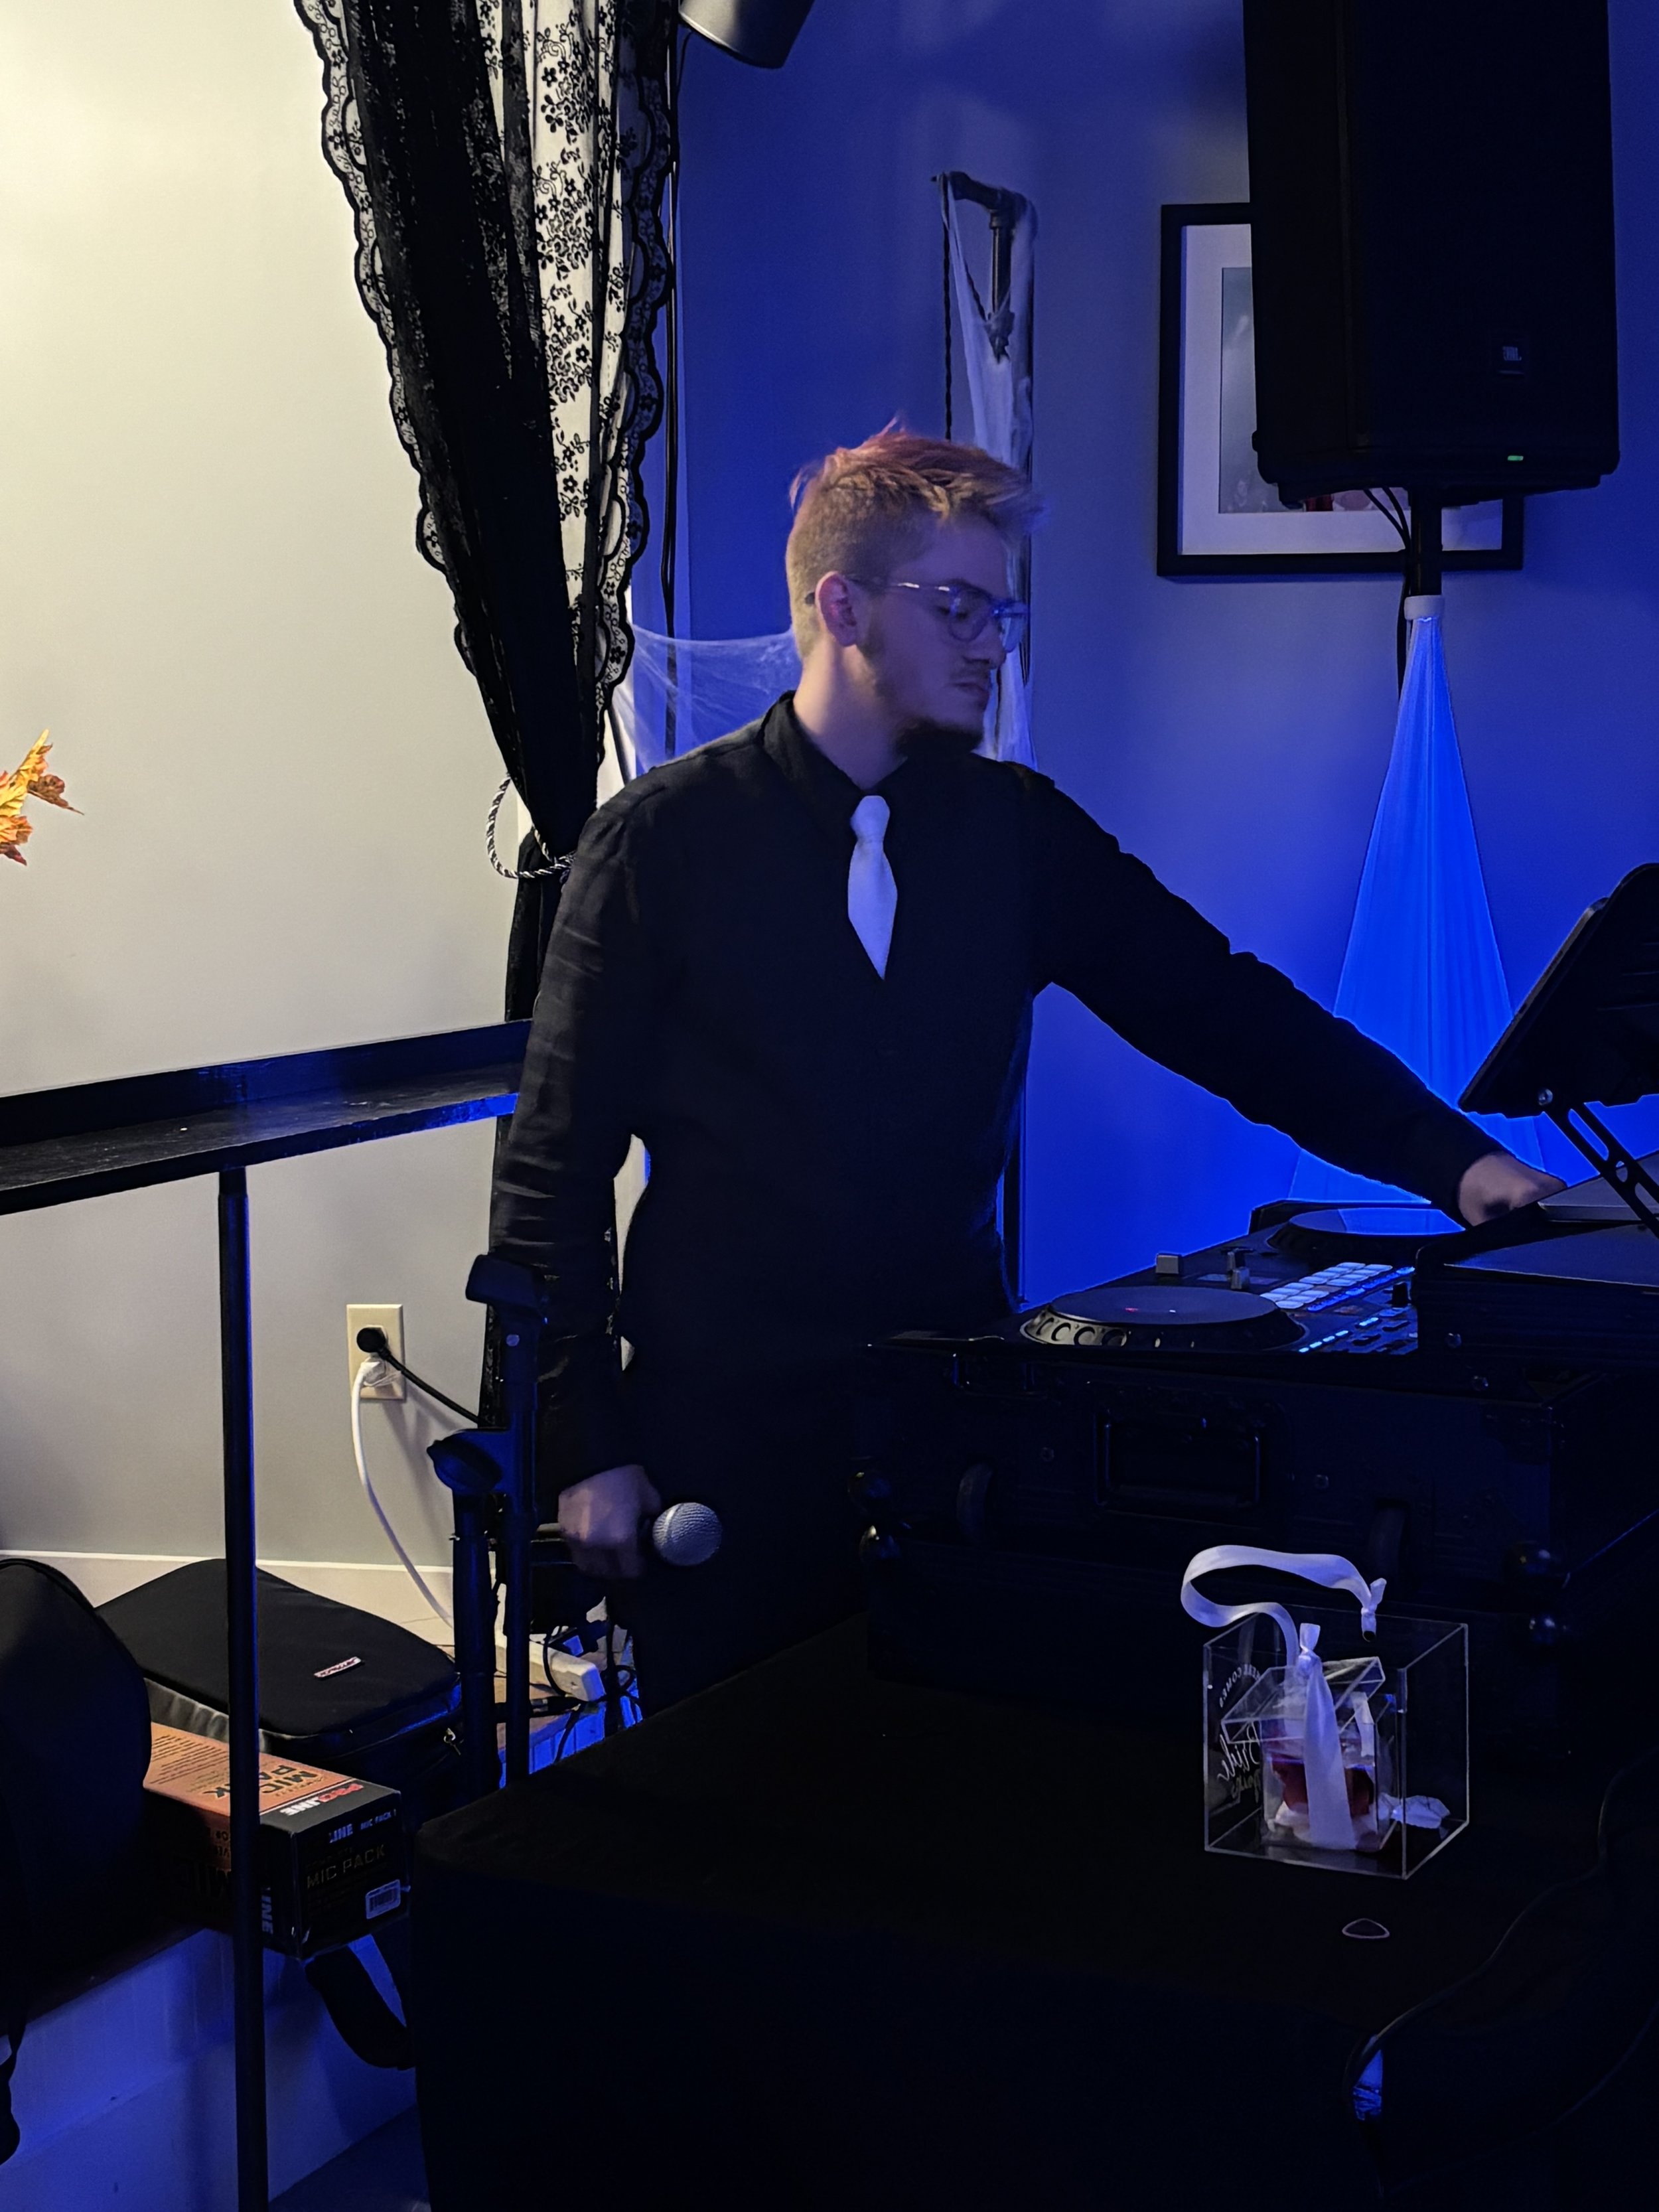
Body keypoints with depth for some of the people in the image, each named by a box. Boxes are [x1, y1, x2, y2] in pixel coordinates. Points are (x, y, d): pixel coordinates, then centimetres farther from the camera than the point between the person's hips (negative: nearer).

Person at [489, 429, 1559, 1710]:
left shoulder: (1017, 831, 7)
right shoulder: (667, 839, -4)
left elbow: (1218, 1007, 5)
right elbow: (558, 1162, -4)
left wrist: (1451, 1158, -7)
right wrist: (585, 1448, -7)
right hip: (728, 1440, -3)